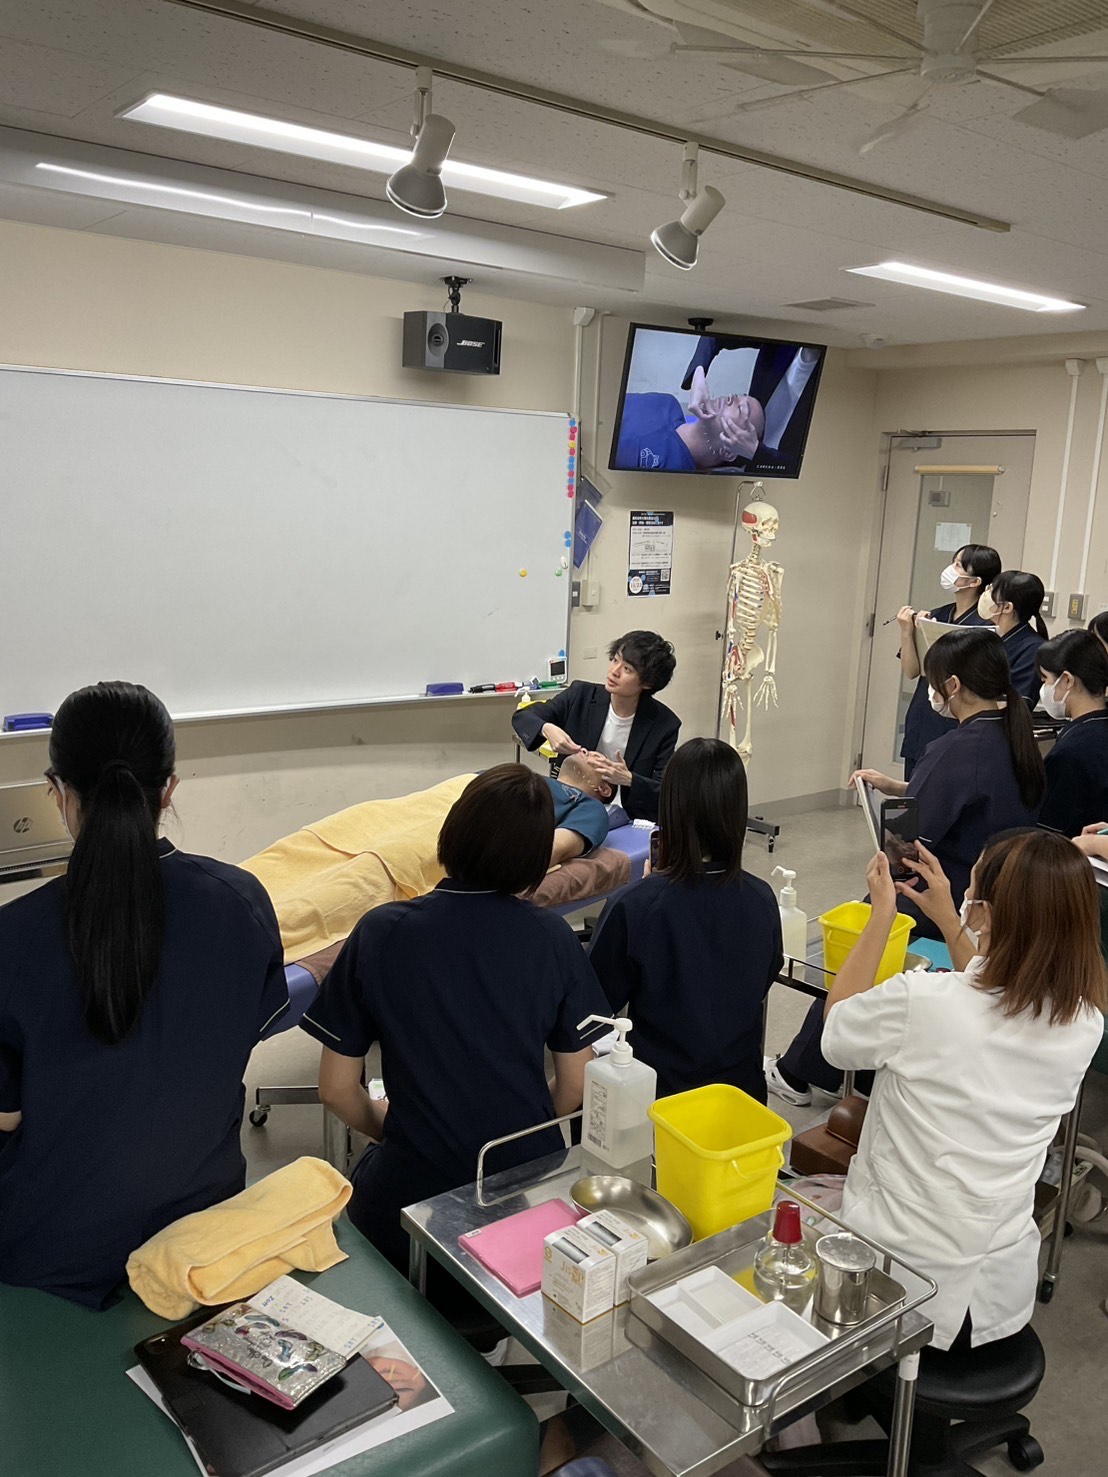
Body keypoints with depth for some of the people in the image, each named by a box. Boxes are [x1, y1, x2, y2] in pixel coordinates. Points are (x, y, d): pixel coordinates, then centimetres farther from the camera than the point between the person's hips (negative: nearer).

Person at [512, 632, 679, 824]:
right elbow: (522, 716, 3)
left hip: (627, 818, -1)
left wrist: (628, 779, -24)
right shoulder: (581, 695, -1)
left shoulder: (665, 724, -6)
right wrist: (546, 729, -20)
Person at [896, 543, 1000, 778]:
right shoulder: (936, 615, 7)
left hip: (952, 732, -6)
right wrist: (907, 631, -9)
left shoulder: (983, 624, -12)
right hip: (919, 725, 6)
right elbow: (911, 671, 3)